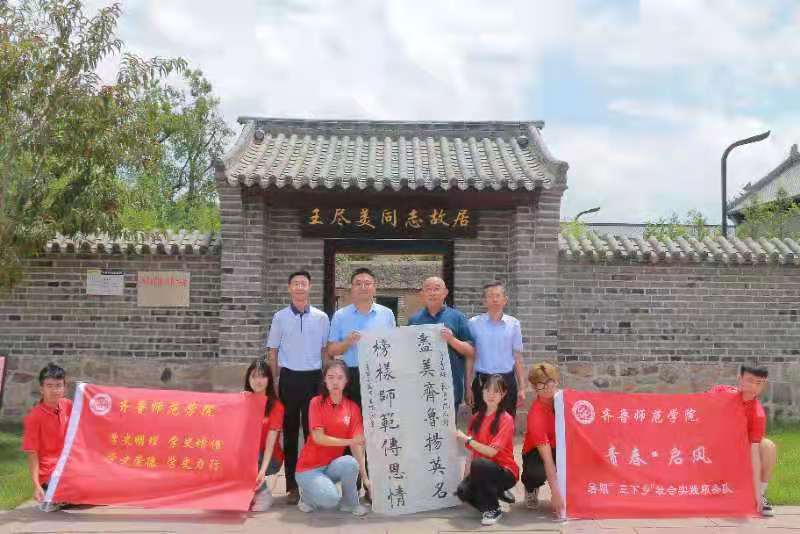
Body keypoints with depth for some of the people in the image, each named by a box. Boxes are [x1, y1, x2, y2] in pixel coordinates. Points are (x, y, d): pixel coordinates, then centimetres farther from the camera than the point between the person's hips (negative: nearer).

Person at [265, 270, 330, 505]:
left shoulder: (321, 317, 5)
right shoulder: (280, 317, 5)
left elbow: (325, 351, 9)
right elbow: (272, 352, 7)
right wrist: (275, 382, 1)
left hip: (313, 378, 0)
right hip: (289, 378, 0)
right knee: (290, 431, 5)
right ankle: (292, 485, 12)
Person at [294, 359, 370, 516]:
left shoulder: (353, 408, -1)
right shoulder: (317, 402, -9)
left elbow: (357, 444, -6)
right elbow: (318, 438, -15)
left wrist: (365, 477, -14)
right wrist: (349, 441, -20)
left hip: (332, 466, 3)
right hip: (309, 468, -3)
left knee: (350, 463, -31)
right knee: (330, 500, -29)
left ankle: (350, 503, -5)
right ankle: (308, 496, 5)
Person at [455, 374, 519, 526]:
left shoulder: (506, 419, -12)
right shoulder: (476, 418, 7)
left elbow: (492, 451, -21)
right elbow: (472, 452, 5)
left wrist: (466, 438, -19)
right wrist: (466, 477, -5)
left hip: (506, 473, -6)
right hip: (483, 472, 6)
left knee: (479, 464, -35)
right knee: (463, 491, -25)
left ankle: (493, 509, -13)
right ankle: (498, 493, 9)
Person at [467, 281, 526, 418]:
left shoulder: (513, 324, 3)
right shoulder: (474, 323, 0)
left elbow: (518, 358, 7)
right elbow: (469, 357, 4)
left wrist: (522, 388, 4)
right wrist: (468, 387, 1)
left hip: (507, 381, 1)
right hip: (482, 381, -1)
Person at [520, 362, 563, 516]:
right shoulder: (536, 415, -30)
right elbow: (547, 459, -32)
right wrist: (555, 492, -36)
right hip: (536, 453, -4)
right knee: (536, 473, -35)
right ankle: (531, 488, 3)